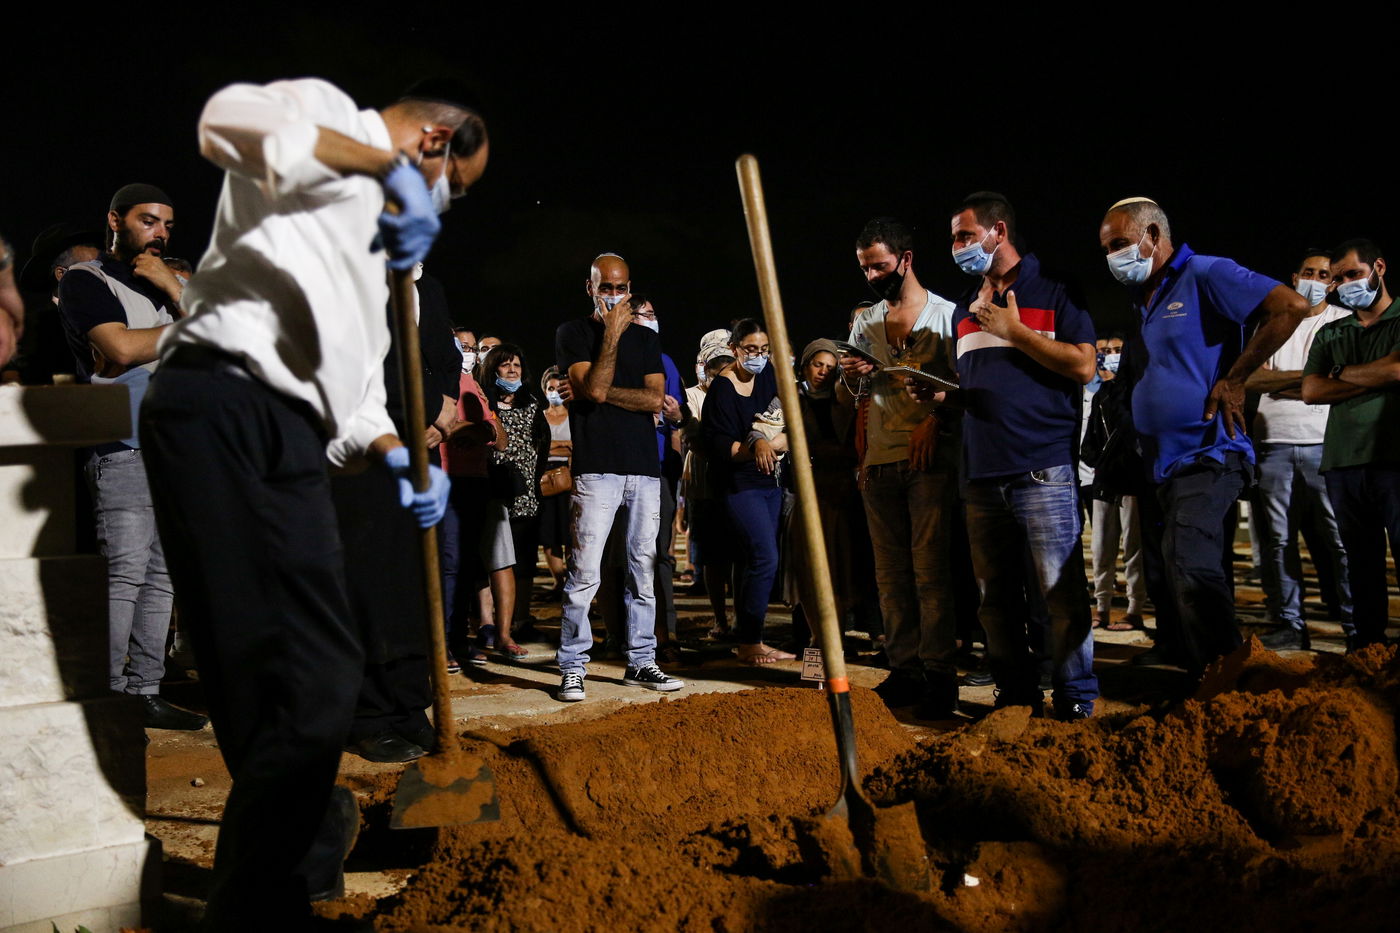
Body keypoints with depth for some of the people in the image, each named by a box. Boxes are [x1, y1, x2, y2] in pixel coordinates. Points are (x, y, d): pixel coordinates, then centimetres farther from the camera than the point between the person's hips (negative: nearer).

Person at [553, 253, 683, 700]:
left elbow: (654, 398, 3)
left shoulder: (646, 339, 18)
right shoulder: (573, 333, 7)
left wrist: (606, 393, -6)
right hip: (597, 468, -4)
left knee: (643, 571, 6)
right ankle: (573, 668, -2)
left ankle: (641, 662, 13)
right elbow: (593, 388, -10)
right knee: (584, 574, -9)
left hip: (645, 469, 4)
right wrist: (612, 333, -6)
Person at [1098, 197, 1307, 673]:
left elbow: (1291, 306, -17)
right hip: (1164, 466, 9)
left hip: (1205, 457, -9)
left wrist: (1233, 379, -15)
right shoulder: (1144, 299, 18)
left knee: (1193, 572, -23)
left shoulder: (1205, 275, -7)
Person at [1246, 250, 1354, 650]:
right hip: (1273, 442, 3)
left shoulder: (1344, 322, 11)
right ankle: (1288, 626, 8)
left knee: (1340, 540, -7)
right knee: (1277, 539, 2)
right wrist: (1310, 376, -5)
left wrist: (1279, 382, -5)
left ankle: (1360, 628, -2)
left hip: (1324, 442, -2)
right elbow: (1252, 377, 4)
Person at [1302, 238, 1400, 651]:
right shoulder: (1329, 334, 18)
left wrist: (1342, 374, 4)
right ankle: (1367, 644, 13)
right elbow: (1311, 391, 7)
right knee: (1361, 560, 8)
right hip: (1343, 462, 4)